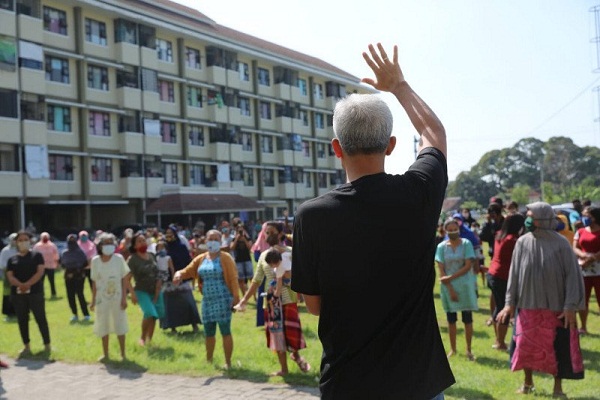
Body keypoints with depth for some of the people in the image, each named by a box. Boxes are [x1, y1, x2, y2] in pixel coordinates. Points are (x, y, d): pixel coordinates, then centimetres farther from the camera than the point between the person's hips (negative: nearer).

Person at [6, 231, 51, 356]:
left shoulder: (37, 256, 4)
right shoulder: (12, 259, 11)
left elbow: (40, 272, -7)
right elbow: (10, 276, 0)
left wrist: (28, 284, -19)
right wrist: (20, 285, -18)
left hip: (35, 292, -3)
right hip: (17, 294, 3)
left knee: (41, 318, -1)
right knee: (22, 320, 7)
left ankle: (47, 345, 6)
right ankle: (27, 346, 16)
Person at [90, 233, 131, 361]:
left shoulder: (119, 259, -8)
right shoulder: (95, 261, -3)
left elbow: (124, 279, -5)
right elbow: (94, 282, 3)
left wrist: (124, 298, -9)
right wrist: (93, 300, 3)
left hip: (117, 298, -2)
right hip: (102, 299, 2)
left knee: (120, 326, 5)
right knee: (103, 327, 10)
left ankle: (123, 354, 16)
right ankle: (105, 354, 23)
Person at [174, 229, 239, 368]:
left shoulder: (226, 258, -5)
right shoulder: (201, 259, 10)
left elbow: (233, 278, -10)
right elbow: (188, 271, 11)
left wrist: (236, 296, -19)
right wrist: (179, 274, -13)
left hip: (223, 300, -5)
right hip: (207, 300, 5)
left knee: (225, 332, -3)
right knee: (208, 333, 15)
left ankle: (228, 363, 6)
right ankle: (209, 361, 31)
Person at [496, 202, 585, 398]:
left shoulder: (560, 243, -10)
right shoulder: (522, 242, -3)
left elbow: (572, 275, -8)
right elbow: (514, 274, 2)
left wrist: (570, 306, -13)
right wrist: (510, 303, 1)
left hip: (556, 306, -2)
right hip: (528, 305, 2)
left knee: (557, 347, 5)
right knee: (526, 345, 9)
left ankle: (558, 387, 23)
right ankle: (527, 382, 31)